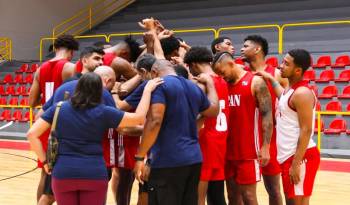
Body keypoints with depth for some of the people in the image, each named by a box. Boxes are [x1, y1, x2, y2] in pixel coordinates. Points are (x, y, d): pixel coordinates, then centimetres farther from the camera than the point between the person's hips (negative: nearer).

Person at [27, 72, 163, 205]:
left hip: (63, 173, 2)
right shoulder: (103, 112, -1)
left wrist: (44, 161, 8)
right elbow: (139, 117, 5)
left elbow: (31, 134, 1)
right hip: (94, 174, -1)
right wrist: (147, 90, 15)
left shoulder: (57, 109, 4)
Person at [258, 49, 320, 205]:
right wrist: (271, 79, 32)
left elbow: (306, 131, -21)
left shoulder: (302, 93, -16)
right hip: (289, 156, 10)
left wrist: (296, 164, -23)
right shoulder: (290, 90, 11)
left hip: (301, 157, -10)